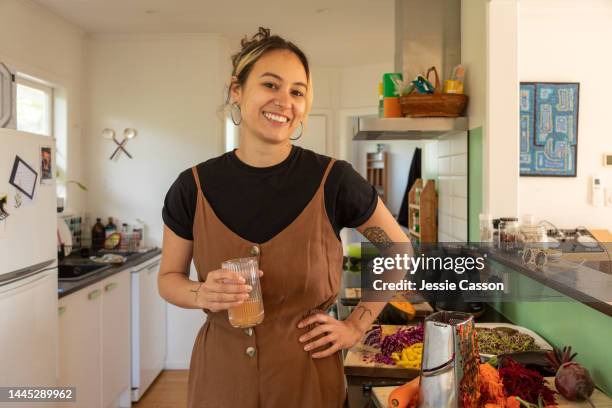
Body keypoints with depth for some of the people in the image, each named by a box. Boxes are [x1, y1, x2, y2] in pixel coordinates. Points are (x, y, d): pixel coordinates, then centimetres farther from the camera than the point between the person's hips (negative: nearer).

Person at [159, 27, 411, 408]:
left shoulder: (334, 180, -14)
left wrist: (356, 326, -3)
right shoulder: (194, 187, -9)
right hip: (220, 373, 2)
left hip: (309, 373, -1)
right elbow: (169, 277, 4)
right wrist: (202, 295, -17)